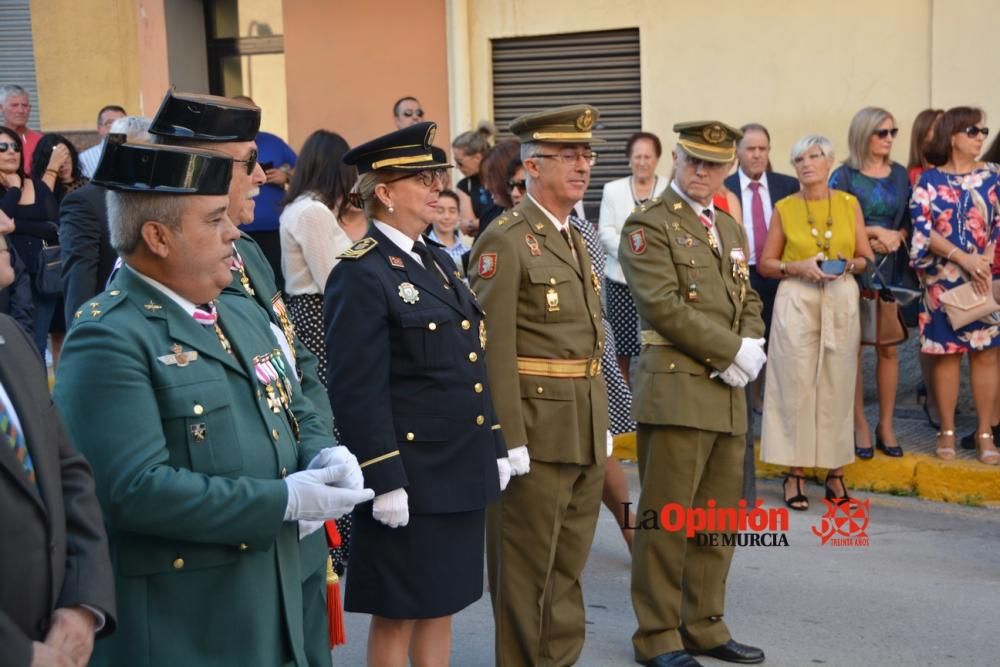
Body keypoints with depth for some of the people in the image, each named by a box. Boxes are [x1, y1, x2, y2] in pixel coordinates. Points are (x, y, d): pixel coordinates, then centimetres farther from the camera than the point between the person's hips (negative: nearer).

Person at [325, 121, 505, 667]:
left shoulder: (437, 261, 13)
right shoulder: (361, 274, -14)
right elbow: (358, 392, -18)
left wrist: (495, 446, 15)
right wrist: (384, 481, -20)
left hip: (463, 470, 8)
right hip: (410, 475, -8)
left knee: (441, 604, 16)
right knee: (397, 615, 5)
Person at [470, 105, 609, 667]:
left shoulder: (575, 239, 15)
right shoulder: (505, 242, -12)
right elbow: (494, 352, -17)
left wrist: (603, 424, 15)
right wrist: (510, 441, -19)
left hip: (586, 430, 8)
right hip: (538, 428, -8)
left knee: (570, 564, 16)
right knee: (526, 570, 4)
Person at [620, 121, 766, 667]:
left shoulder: (731, 229, 20)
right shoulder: (648, 225, -5)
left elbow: (748, 300, 20)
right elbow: (663, 305, -16)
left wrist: (752, 347, -1)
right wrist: (731, 350, -14)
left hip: (728, 395, 8)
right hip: (675, 389, -7)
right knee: (666, 518, -3)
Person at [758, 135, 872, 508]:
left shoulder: (849, 204, 7)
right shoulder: (784, 208, 4)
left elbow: (867, 258, 11)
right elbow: (765, 264, 6)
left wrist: (848, 265, -10)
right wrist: (798, 267, -10)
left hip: (842, 301, 1)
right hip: (796, 302, -1)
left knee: (838, 386, 1)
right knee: (796, 385, -4)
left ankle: (835, 471, 11)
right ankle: (795, 473, 3)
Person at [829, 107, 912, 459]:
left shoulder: (901, 174, 10)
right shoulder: (843, 176, -2)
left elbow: (910, 222, 11)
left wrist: (895, 237, -9)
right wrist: (875, 233, -12)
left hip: (892, 269, 3)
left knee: (888, 347, 2)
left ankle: (886, 425, 12)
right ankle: (860, 425, 9)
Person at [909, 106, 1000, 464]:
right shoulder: (929, 180, 0)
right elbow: (922, 231, -7)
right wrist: (964, 259, -16)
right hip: (944, 279, -2)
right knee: (948, 353, 3)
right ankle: (947, 431, 12)